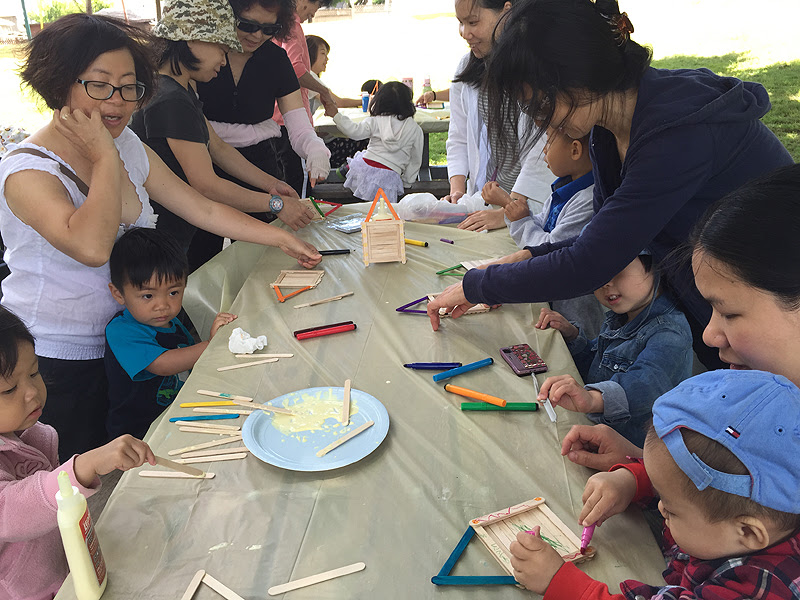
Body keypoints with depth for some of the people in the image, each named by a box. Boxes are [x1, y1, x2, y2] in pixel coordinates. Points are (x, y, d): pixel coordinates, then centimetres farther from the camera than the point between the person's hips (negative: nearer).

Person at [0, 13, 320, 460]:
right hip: (54, 359, -6)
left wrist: (282, 238, 0)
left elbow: (203, 209, 3)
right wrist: (105, 158, -30)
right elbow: (92, 247, -40)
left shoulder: (128, 145, 0)